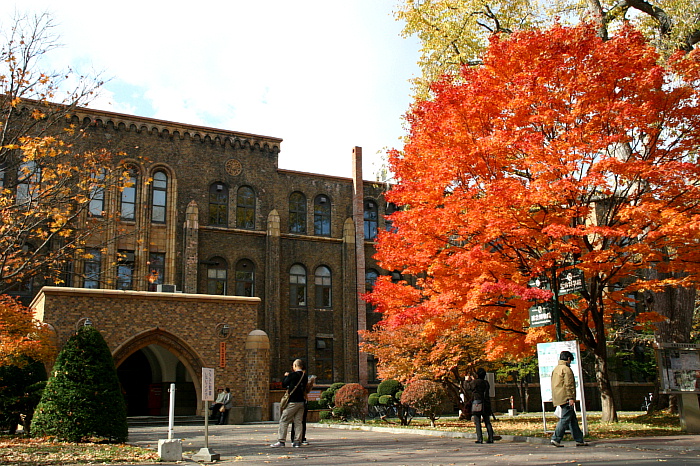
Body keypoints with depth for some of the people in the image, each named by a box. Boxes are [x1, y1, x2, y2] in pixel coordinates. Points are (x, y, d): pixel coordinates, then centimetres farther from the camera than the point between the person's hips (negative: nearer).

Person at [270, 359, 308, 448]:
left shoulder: (292, 375, -11)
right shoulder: (305, 376, 7)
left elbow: (284, 384, -3)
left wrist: (286, 376, 15)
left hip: (292, 402, -6)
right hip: (301, 401, 6)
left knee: (284, 421, 0)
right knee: (298, 422, 9)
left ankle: (281, 441, -3)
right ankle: (298, 441, 6)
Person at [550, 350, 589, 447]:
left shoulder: (555, 369, 20)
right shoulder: (566, 369, -9)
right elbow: (568, 385, -16)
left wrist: (554, 399, 25)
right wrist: (571, 398, -18)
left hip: (558, 398, 9)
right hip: (565, 398, -9)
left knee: (573, 420, 11)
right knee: (565, 419, -8)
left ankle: (579, 440, 13)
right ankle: (556, 438, -10)